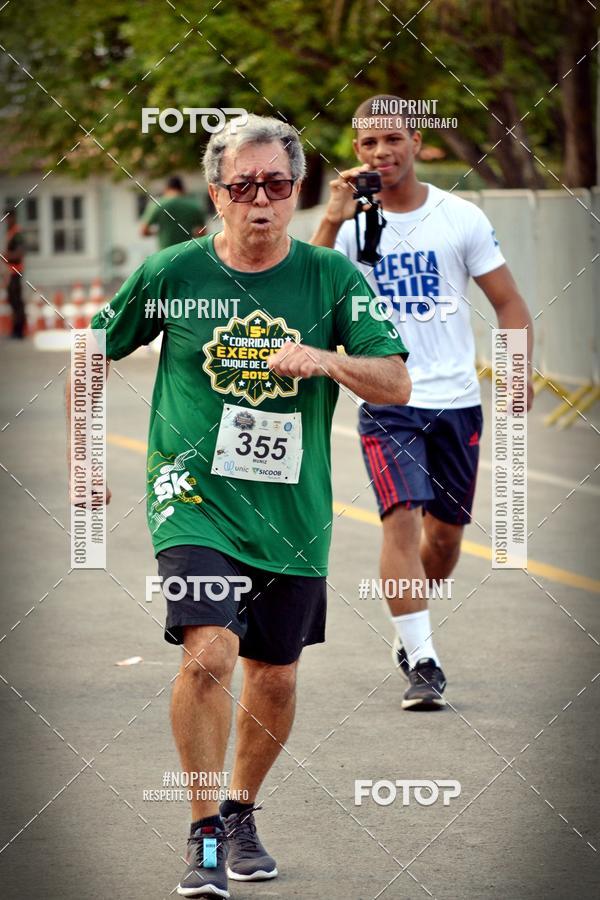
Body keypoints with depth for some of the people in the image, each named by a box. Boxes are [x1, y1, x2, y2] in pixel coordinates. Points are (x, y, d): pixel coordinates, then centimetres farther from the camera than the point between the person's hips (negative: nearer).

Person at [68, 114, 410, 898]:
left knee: (274, 676, 12)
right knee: (208, 654, -20)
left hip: (293, 509, 2)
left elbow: (397, 385, -6)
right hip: (196, 499, -2)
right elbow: (95, 351, 12)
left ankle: (241, 812, 37)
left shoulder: (330, 276, -2)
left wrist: (323, 359, -23)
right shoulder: (172, 273, -4)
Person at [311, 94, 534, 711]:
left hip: (457, 401, 2)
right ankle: (423, 662, -16)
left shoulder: (461, 218, 1)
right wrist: (333, 220, -24)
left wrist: (518, 374, -8)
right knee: (402, 518, -18)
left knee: (445, 531, 11)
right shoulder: (352, 222, -1)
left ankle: (410, 632, 37)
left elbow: (509, 303, 5)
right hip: (387, 402, -2)